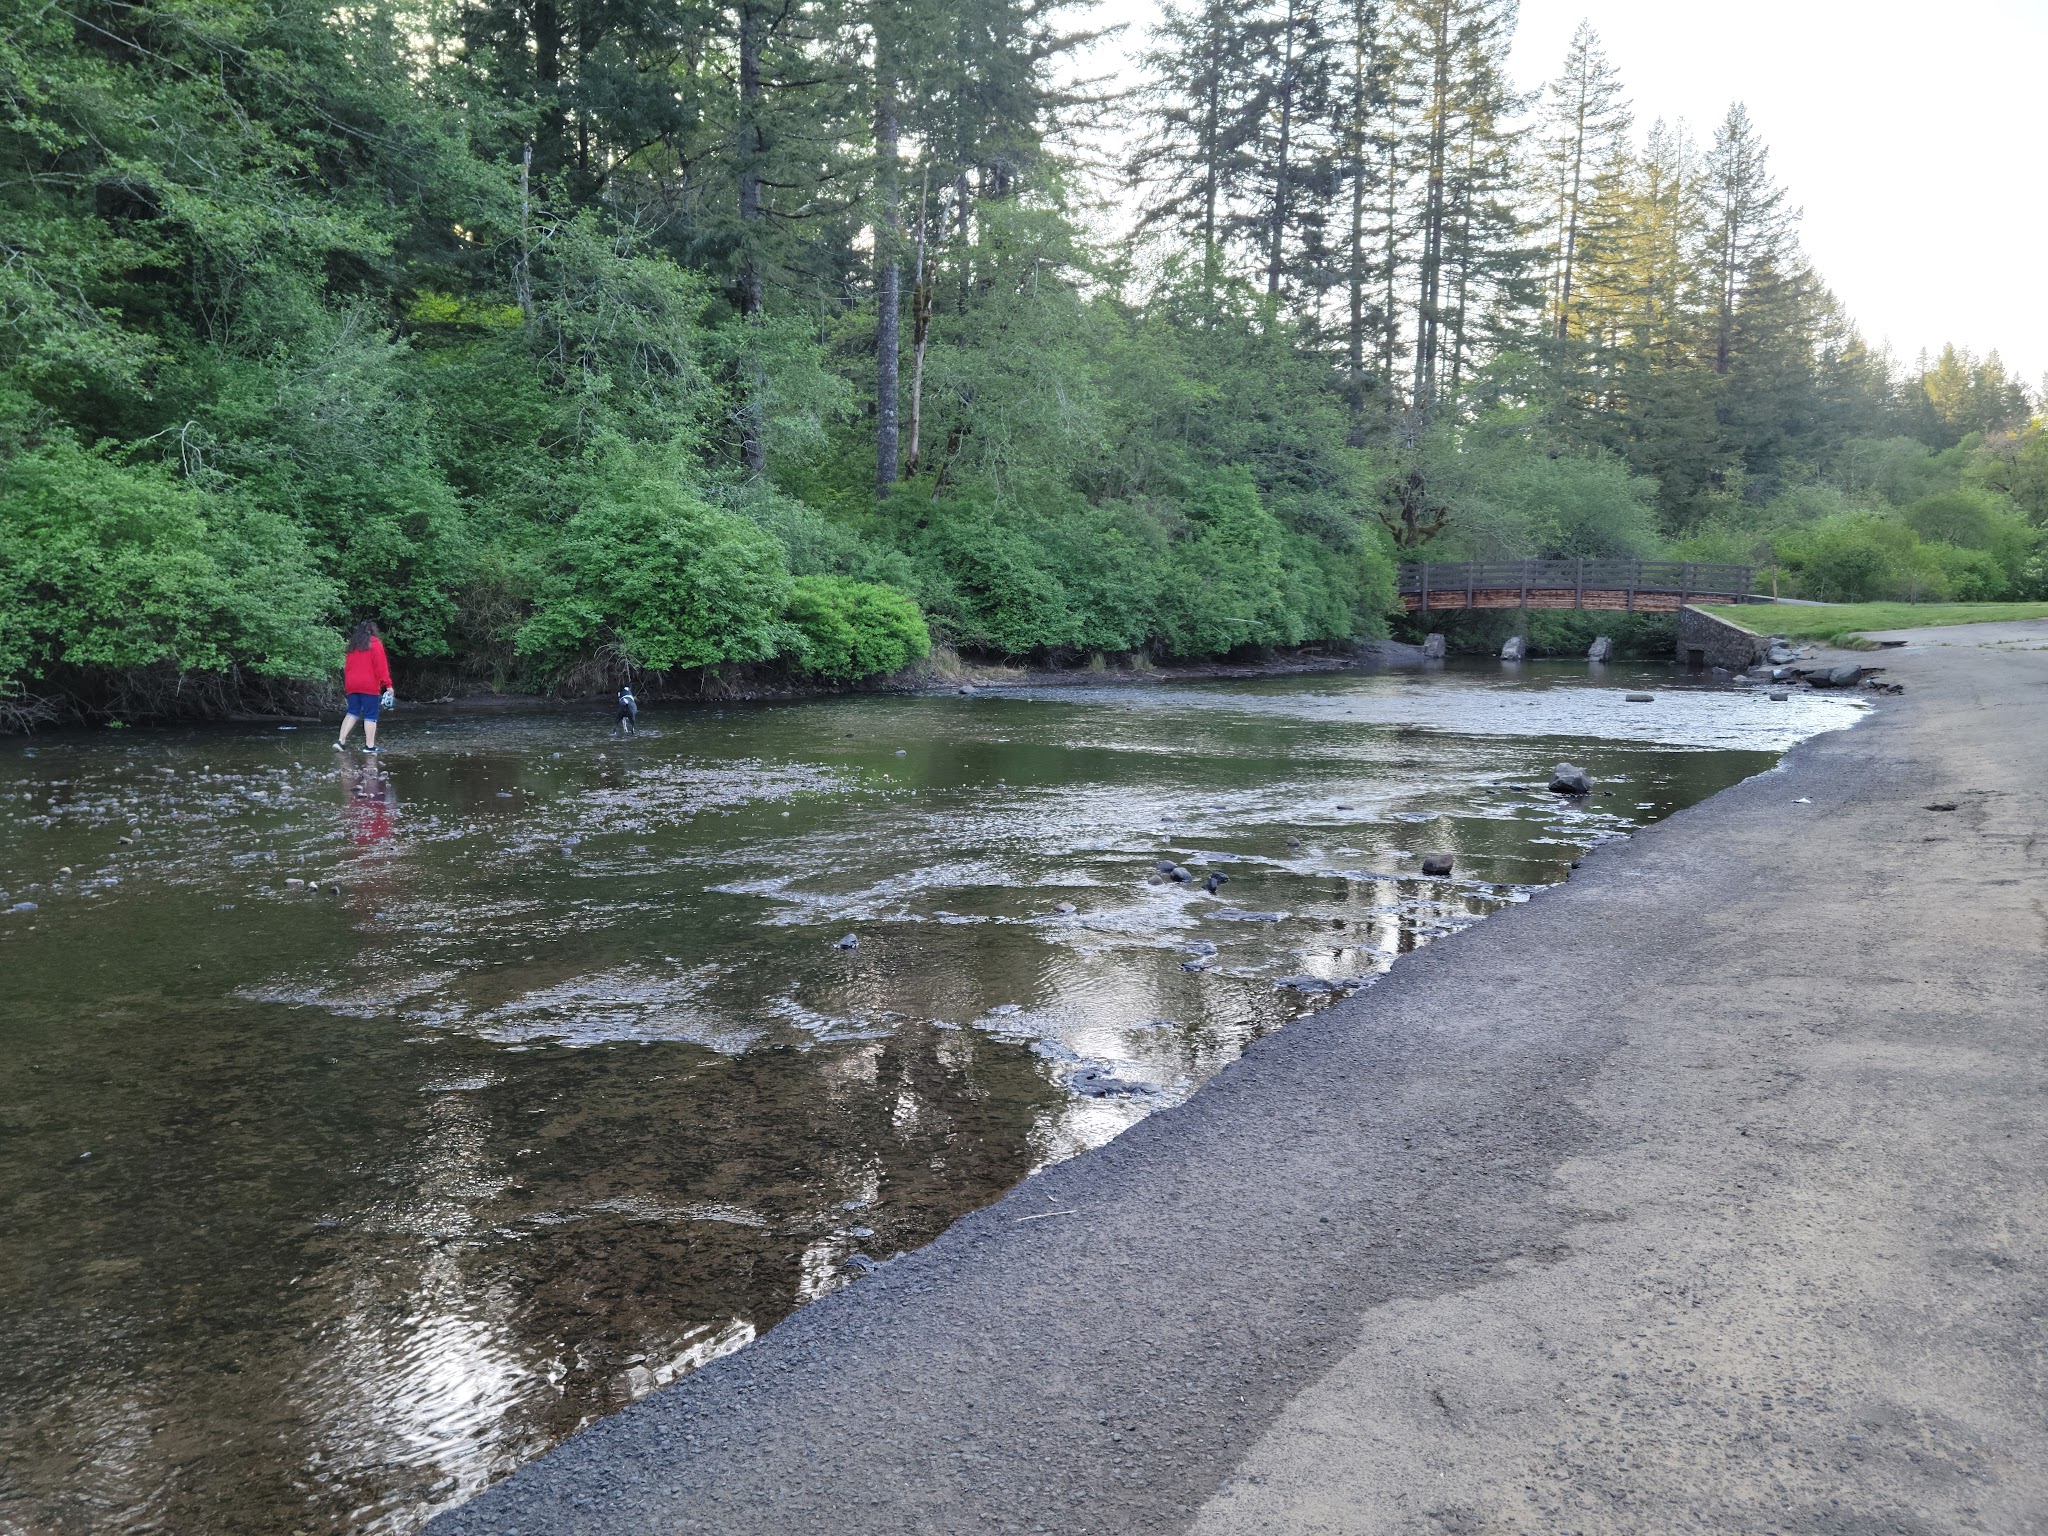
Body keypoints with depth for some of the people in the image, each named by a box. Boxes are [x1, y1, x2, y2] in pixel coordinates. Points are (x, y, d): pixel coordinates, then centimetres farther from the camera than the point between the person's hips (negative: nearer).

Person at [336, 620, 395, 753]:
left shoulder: (353, 645, 17)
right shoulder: (375, 644, -3)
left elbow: (347, 666, 17)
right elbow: (381, 666, -10)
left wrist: (347, 684, 19)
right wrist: (388, 684, -9)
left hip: (352, 686, 6)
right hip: (370, 686, -6)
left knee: (352, 712, 12)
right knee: (370, 715, -2)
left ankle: (341, 740, 0)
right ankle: (370, 745, -5)